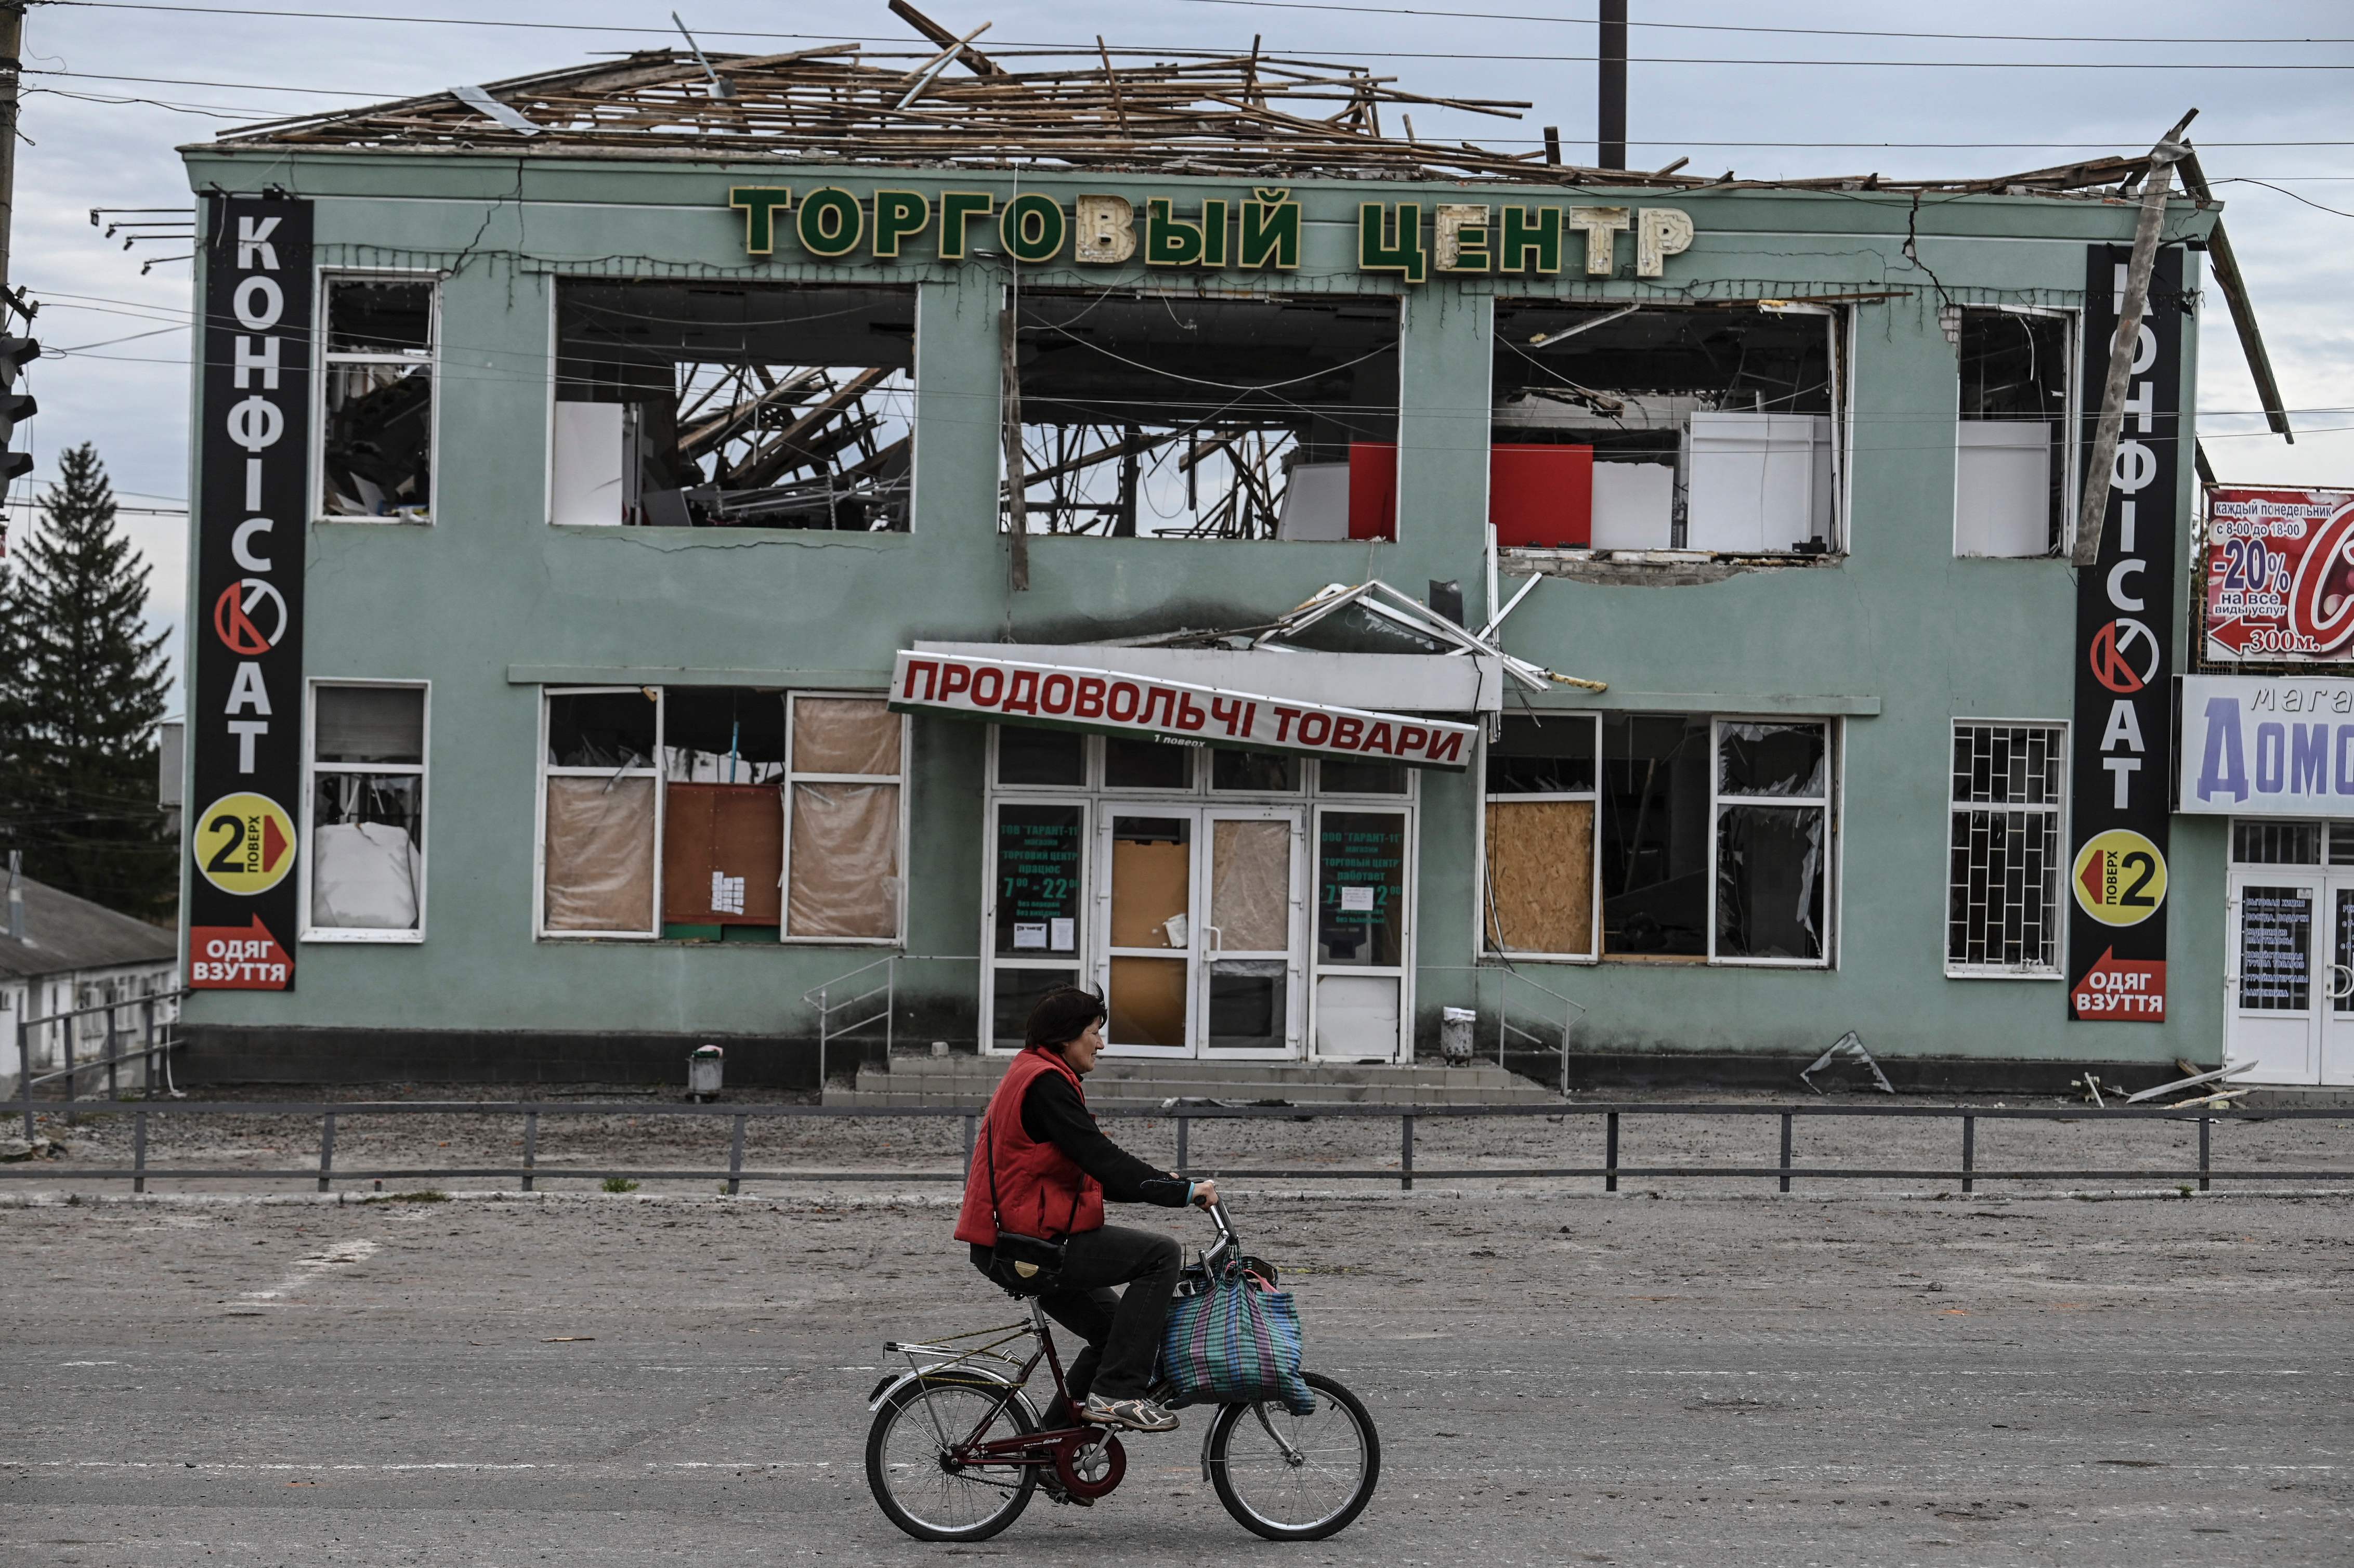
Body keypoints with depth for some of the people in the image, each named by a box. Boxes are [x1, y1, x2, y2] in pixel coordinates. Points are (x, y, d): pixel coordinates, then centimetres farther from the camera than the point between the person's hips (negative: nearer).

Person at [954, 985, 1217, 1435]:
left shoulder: (1028, 1076, 20)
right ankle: (1117, 1393, -14)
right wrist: (1181, 1191, -18)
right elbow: (1100, 1158, -22)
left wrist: (1160, 1181, 12)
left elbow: (1089, 1168, 22)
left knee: (1115, 1329, 16)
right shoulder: (1045, 1083, -14)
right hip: (1035, 1243, -11)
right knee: (1160, 1254, -15)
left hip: (1013, 1243, 11)